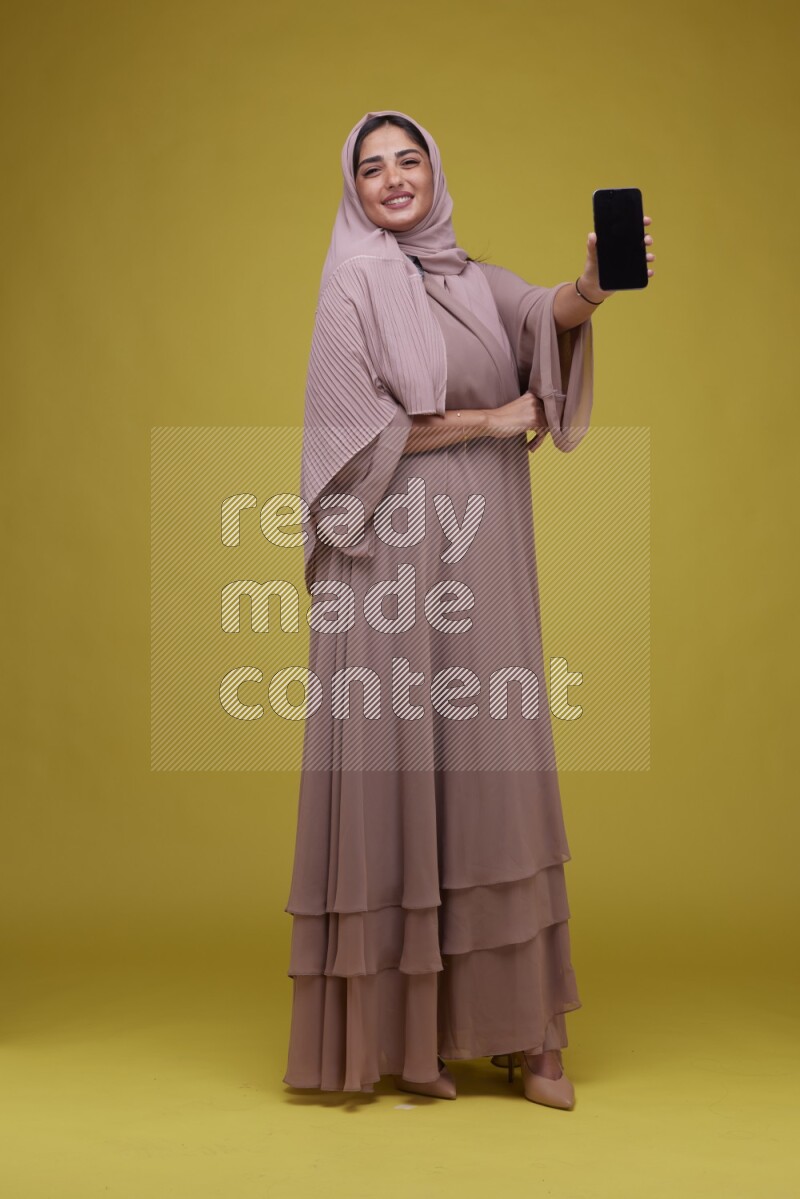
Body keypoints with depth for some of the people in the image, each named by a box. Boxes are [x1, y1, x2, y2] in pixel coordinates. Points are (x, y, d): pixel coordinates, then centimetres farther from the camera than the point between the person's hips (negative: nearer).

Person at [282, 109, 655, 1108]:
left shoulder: (478, 282, 15)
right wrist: (492, 420, -6)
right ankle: (396, 1031, 6)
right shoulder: (353, 283, 3)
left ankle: (516, 1030, 11)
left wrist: (589, 286, -31)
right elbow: (358, 424, -9)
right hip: (395, 560, -4)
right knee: (398, 769, -4)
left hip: (484, 560, 5)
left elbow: (549, 314, -8)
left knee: (493, 773, 4)